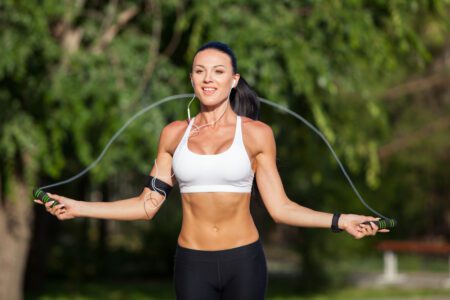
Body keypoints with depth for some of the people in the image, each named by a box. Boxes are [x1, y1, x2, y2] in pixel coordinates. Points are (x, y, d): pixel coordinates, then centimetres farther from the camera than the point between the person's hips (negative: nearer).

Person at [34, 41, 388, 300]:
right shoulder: (174, 134, 3)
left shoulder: (256, 133, -2)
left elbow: (279, 207, -3)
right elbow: (148, 204, 3)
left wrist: (340, 221, -13)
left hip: (244, 262, -1)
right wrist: (78, 208, -2)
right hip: (193, 264, 2)